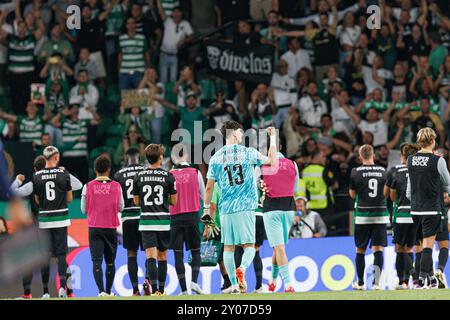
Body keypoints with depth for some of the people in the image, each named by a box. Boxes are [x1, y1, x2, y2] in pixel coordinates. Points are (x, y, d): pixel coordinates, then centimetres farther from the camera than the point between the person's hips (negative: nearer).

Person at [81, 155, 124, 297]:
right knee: (110, 262, 13)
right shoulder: (116, 186, -2)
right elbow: (121, 208, 7)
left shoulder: (88, 186, -4)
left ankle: (101, 291, -19)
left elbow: (84, 210, 3)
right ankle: (108, 291, 17)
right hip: (111, 228, 1)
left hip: (94, 228, -1)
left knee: (96, 261, -5)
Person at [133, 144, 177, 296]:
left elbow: (136, 201, 9)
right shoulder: (168, 176, -4)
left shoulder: (139, 176, 2)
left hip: (146, 221, 0)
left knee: (150, 255, -6)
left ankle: (150, 282, -32)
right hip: (163, 220, 0)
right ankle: (160, 289, 18)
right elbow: (174, 201, 0)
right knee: (162, 255, 12)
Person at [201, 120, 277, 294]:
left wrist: (206, 209, 15)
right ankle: (242, 268, -26)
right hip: (246, 208, -1)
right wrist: (272, 138, 18)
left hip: (226, 208, 2)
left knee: (228, 247, 7)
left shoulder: (216, 158, 4)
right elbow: (272, 161, 11)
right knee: (249, 246, 3)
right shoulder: (248, 153, -1)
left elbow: (209, 187, 6)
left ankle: (234, 285, 4)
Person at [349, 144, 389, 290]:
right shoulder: (382, 171, 2)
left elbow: (352, 194, 5)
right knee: (378, 249, -1)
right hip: (380, 215, 1)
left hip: (362, 215, -1)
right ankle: (376, 281, -14)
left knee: (360, 250, 11)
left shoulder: (356, 172, -5)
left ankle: (360, 282, 18)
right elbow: (387, 193, 12)